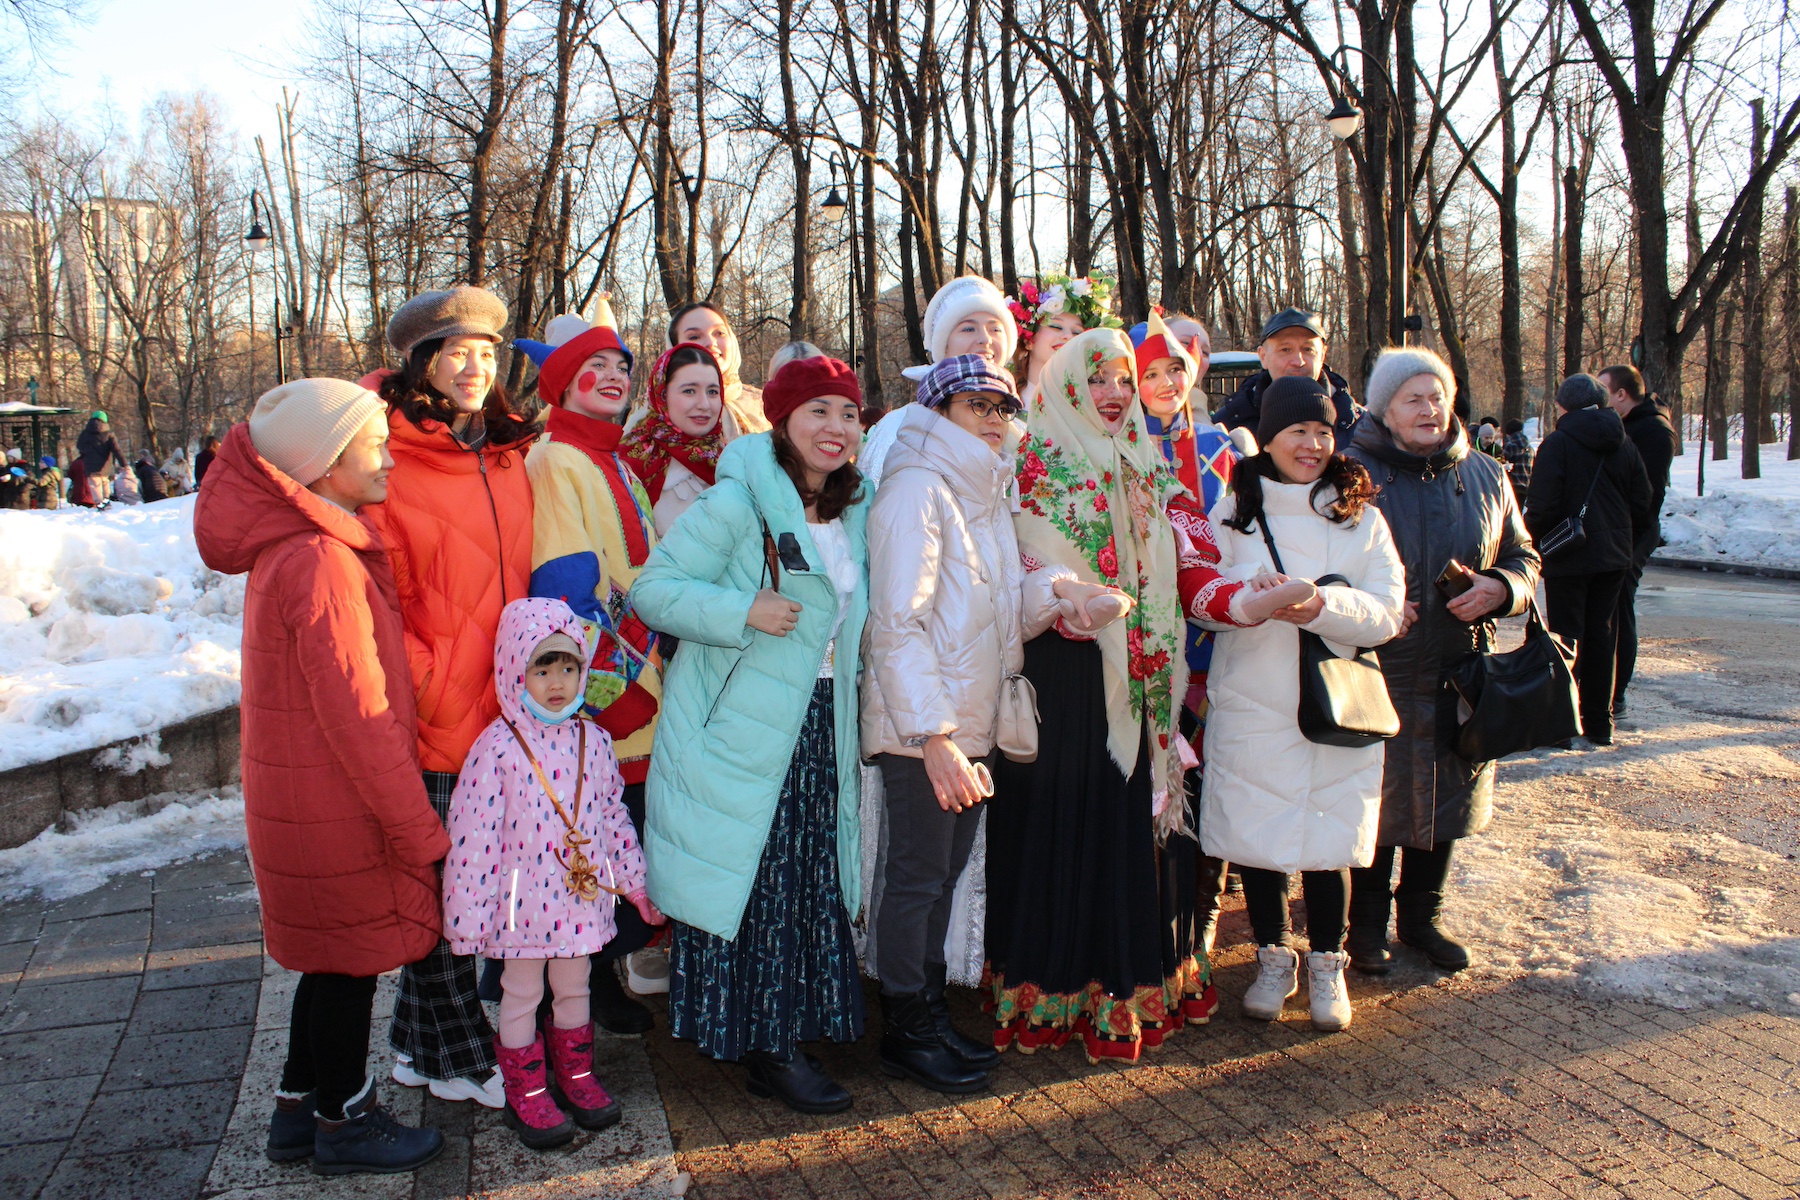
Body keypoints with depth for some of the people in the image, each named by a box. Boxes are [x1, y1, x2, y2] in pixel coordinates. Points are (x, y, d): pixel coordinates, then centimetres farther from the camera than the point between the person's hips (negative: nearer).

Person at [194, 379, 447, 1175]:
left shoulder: (290, 548, 6)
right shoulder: (323, 564, -23)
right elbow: (357, 716, -23)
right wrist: (421, 830, -17)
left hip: (303, 801, 9)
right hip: (336, 810, -9)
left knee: (332, 960, 21)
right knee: (350, 964, 7)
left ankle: (298, 1110, 34)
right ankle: (344, 1124, 24)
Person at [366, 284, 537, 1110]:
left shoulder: (508, 457, 13)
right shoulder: (388, 462, -9)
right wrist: (433, 689, -14)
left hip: (502, 712, 6)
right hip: (430, 722, -6)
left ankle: (420, 1039, 31)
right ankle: (451, 1055, 21)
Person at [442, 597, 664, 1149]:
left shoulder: (594, 741, 1)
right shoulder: (498, 747, -14)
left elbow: (614, 816, 10)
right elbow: (474, 835, -13)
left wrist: (636, 884, 14)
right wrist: (470, 914, -12)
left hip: (582, 894, 4)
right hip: (522, 898, -4)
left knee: (573, 988, 18)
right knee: (521, 995, 10)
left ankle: (575, 1076, 35)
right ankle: (526, 1092, 25)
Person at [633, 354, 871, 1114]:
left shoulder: (852, 509, 12)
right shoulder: (737, 503, -12)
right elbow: (653, 587, -13)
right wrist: (743, 612, -23)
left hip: (819, 728, 7)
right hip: (740, 729, -7)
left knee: (811, 886, 10)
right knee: (752, 887, 1)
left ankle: (784, 1036, 24)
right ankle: (760, 1048, 15)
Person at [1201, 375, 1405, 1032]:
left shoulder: (1361, 516, 6)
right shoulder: (1232, 512, 6)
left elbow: (1387, 612, -3)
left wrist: (1324, 606, -21)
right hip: (1251, 707, 0)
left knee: (1328, 840, 3)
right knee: (1256, 835, 5)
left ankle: (1326, 963, 24)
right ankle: (1273, 958, 25)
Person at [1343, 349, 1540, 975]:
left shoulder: (1484, 476, 10)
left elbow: (1523, 557, 16)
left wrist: (1500, 588, -6)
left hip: (1460, 672, 5)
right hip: (1379, 672, -4)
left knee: (1447, 799, 14)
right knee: (1375, 804, 2)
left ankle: (1421, 917, 32)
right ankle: (1366, 925, 20)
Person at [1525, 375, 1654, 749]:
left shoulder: (1557, 444, -12)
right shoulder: (1625, 445, 6)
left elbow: (1541, 507, -17)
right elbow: (1643, 507, 9)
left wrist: (1534, 544, -1)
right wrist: (1627, 547, 19)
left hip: (1569, 558, -5)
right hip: (1614, 557, 5)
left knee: (1567, 637, 1)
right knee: (1602, 636, 12)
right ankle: (1599, 724, 17)